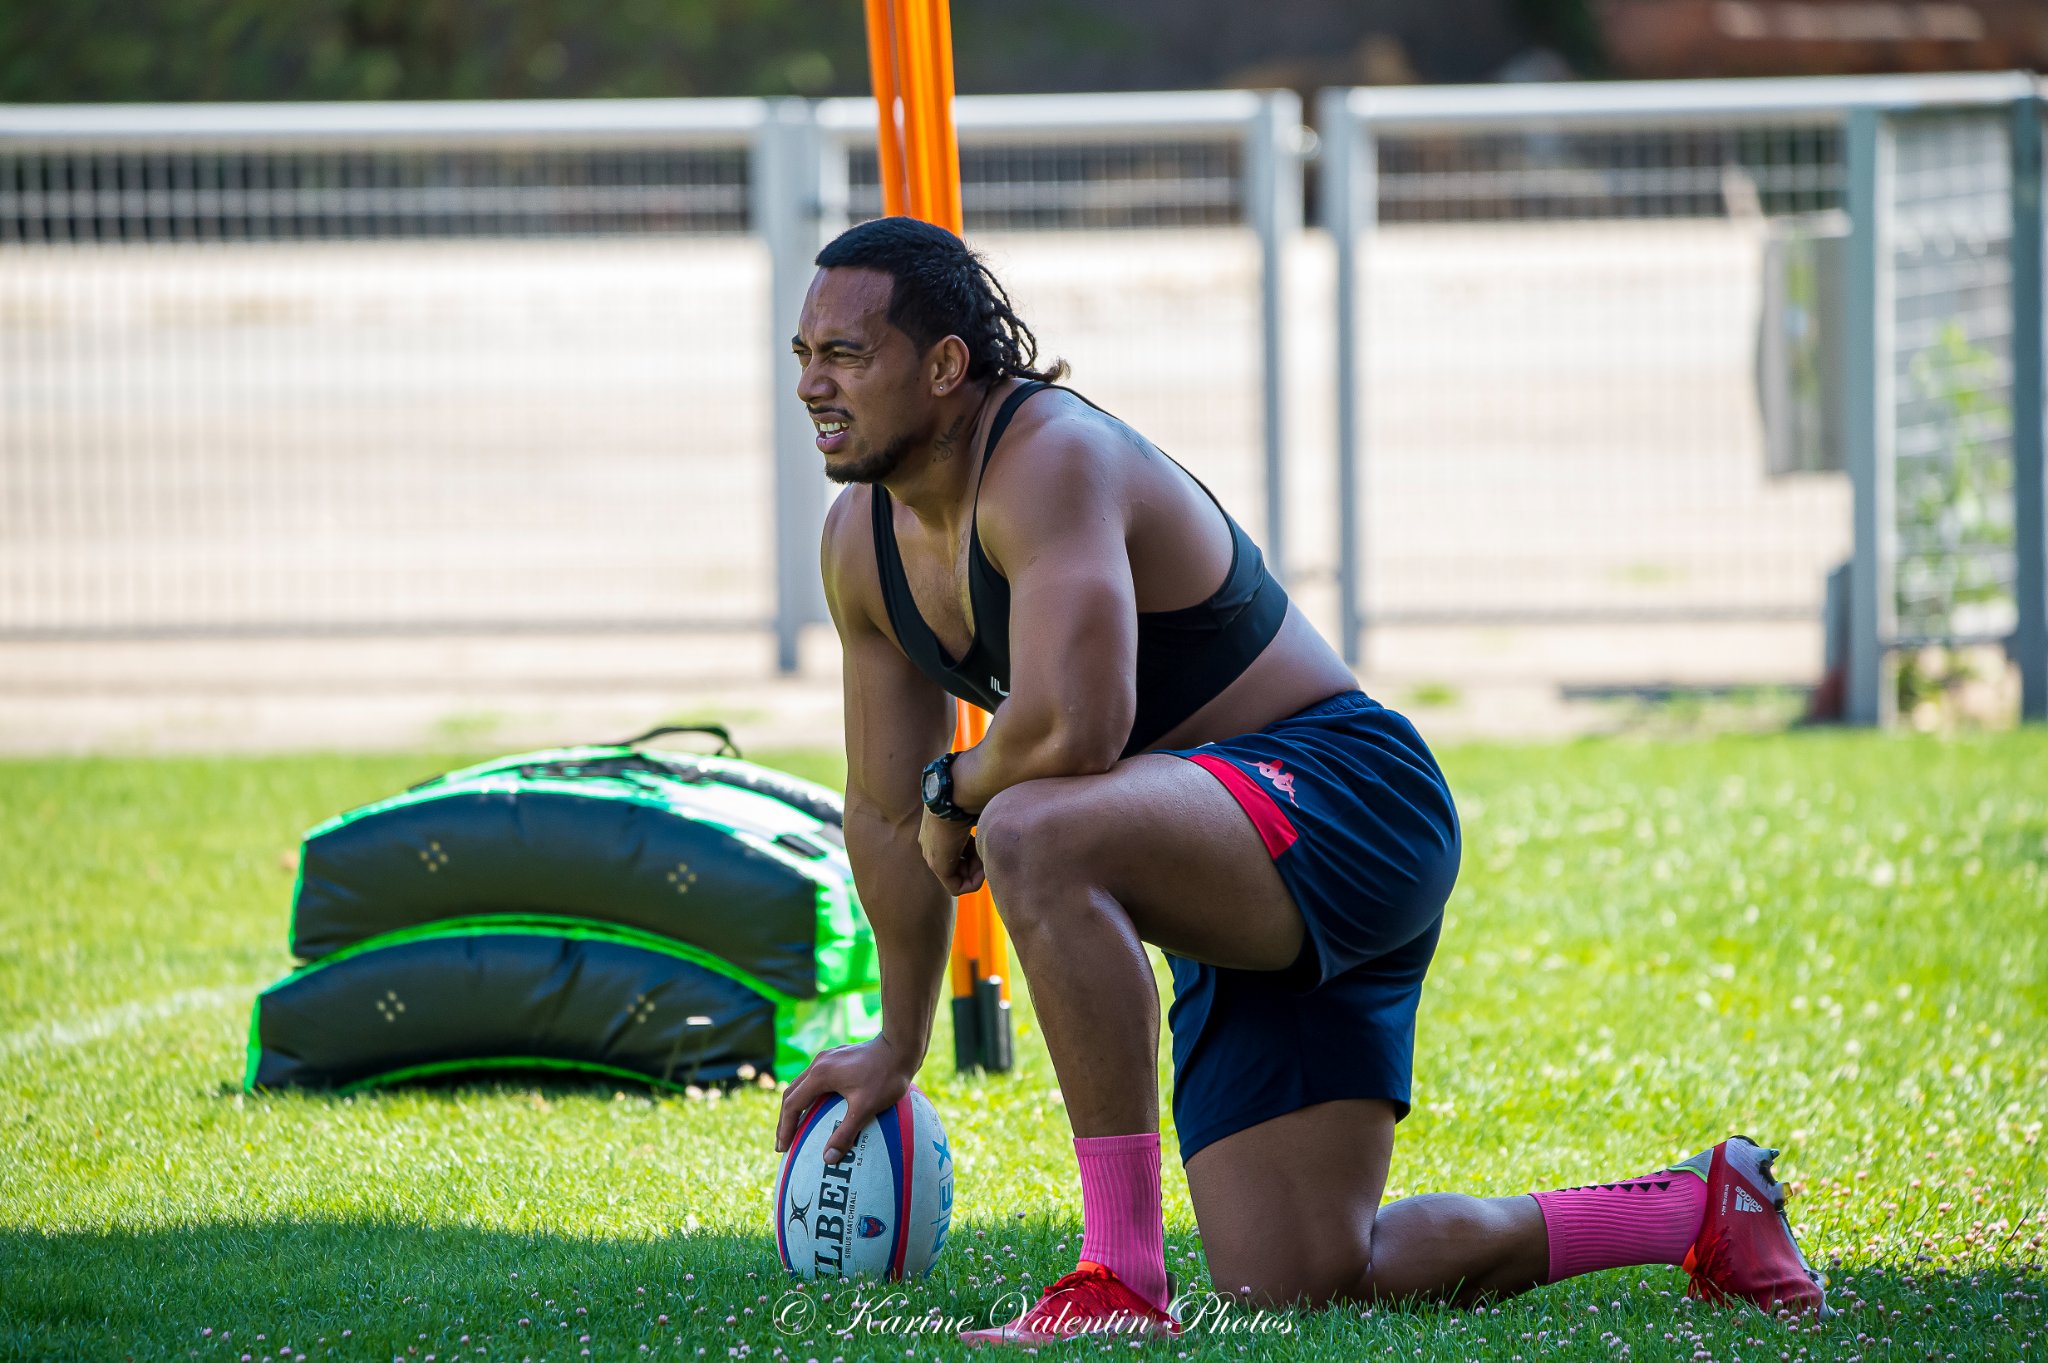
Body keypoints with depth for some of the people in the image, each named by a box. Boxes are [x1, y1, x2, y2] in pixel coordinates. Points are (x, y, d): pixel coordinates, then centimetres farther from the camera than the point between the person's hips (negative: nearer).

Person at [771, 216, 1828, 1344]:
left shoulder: (1050, 460, -21)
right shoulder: (863, 541, 7)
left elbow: (1073, 729, -35)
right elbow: (885, 808, 18)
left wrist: (956, 790, -14)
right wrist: (898, 1044, 23)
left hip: (1347, 802, -10)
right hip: (1243, 902, 10)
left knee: (1035, 834, -38)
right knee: (1300, 1281, 4)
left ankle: (1123, 1280, -34)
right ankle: (1698, 1212, 22)